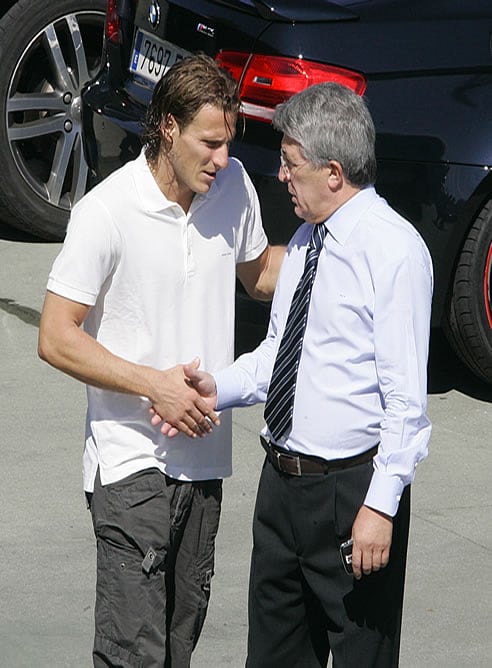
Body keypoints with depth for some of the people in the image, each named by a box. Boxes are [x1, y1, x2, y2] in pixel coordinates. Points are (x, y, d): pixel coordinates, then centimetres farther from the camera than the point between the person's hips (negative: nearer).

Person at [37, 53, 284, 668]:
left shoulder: (233, 185, 1)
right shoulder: (107, 212, -16)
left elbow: (259, 272, 20)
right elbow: (56, 339, -13)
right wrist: (154, 385, -19)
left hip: (203, 452, 6)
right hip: (132, 461, -6)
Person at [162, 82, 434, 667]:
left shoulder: (394, 250, -15)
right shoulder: (305, 241, 11)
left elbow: (406, 396, -18)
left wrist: (381, 506, -21)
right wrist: (219, 388, 1)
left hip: (351, 487, -8)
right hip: (282, 481, 8)